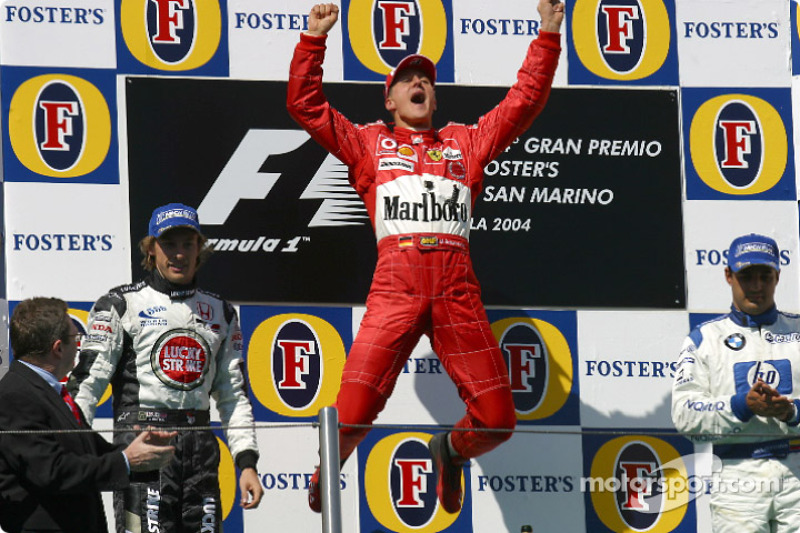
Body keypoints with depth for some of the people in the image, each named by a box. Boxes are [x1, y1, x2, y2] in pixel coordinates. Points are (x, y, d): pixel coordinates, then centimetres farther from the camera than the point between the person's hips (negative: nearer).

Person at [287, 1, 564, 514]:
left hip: (457, 289, 2)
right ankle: (326, 470, 16)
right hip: (395, 283, -2)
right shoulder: (368, 143, 22)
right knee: (353, 412, -15)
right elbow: (306, 104, 16)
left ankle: (450, 450, 29)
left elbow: (525, 101, 23)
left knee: (497, 421, -4)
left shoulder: (466, 142, 26)